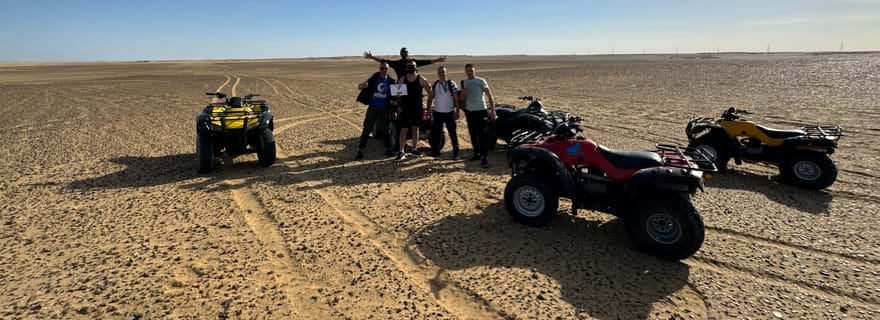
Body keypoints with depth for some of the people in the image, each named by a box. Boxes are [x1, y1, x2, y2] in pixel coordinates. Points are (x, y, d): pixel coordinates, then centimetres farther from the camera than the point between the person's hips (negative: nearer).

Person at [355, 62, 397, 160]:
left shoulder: (391, 81, 3)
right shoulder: (374, 78, -3)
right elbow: (359, 86, -8)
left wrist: (394, 110, 5)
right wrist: (363, 85, -32)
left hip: (385, 109, 2)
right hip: (373, 108, -1)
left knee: (387, 130, 8)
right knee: (366, 129, -2)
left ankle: (388, 149, 23)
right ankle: (360, 151, 5)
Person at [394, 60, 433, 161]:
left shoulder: (421, 79, -2)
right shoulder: (402, 79, 3)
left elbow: (430, 94, -1)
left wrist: (428, 87, -20)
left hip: (417, 108, 0)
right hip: (405, 108, 0)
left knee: (415, 128, 11)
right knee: (403, 129, -3)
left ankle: (414, 150, 22)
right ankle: (401, 152, -1)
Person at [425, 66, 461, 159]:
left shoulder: (451, 84, -3)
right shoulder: (434, 84, 7)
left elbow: (456, 99, -4)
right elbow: (431, 97, 10)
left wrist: (457, 111, -9)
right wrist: (428, 108, 0)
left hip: (449, 113, -3)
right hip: (437, 112, 3)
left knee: (453, 133, 1)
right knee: (436, 133, 8)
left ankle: (456, 153, 7)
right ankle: (435, 151, 20)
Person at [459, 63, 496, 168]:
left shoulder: (480, 81, -5)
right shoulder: (464, 83, 11)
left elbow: (489, 95, -8)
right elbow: (462, 99, 16)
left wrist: (492, 109, -16)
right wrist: (463, 94, -8)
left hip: (481, 111, -6)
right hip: (469, 112, 6)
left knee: (483, 135, -8)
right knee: (473, 134, 13)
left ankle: (484, 157, -7)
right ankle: (477, 153, 26)